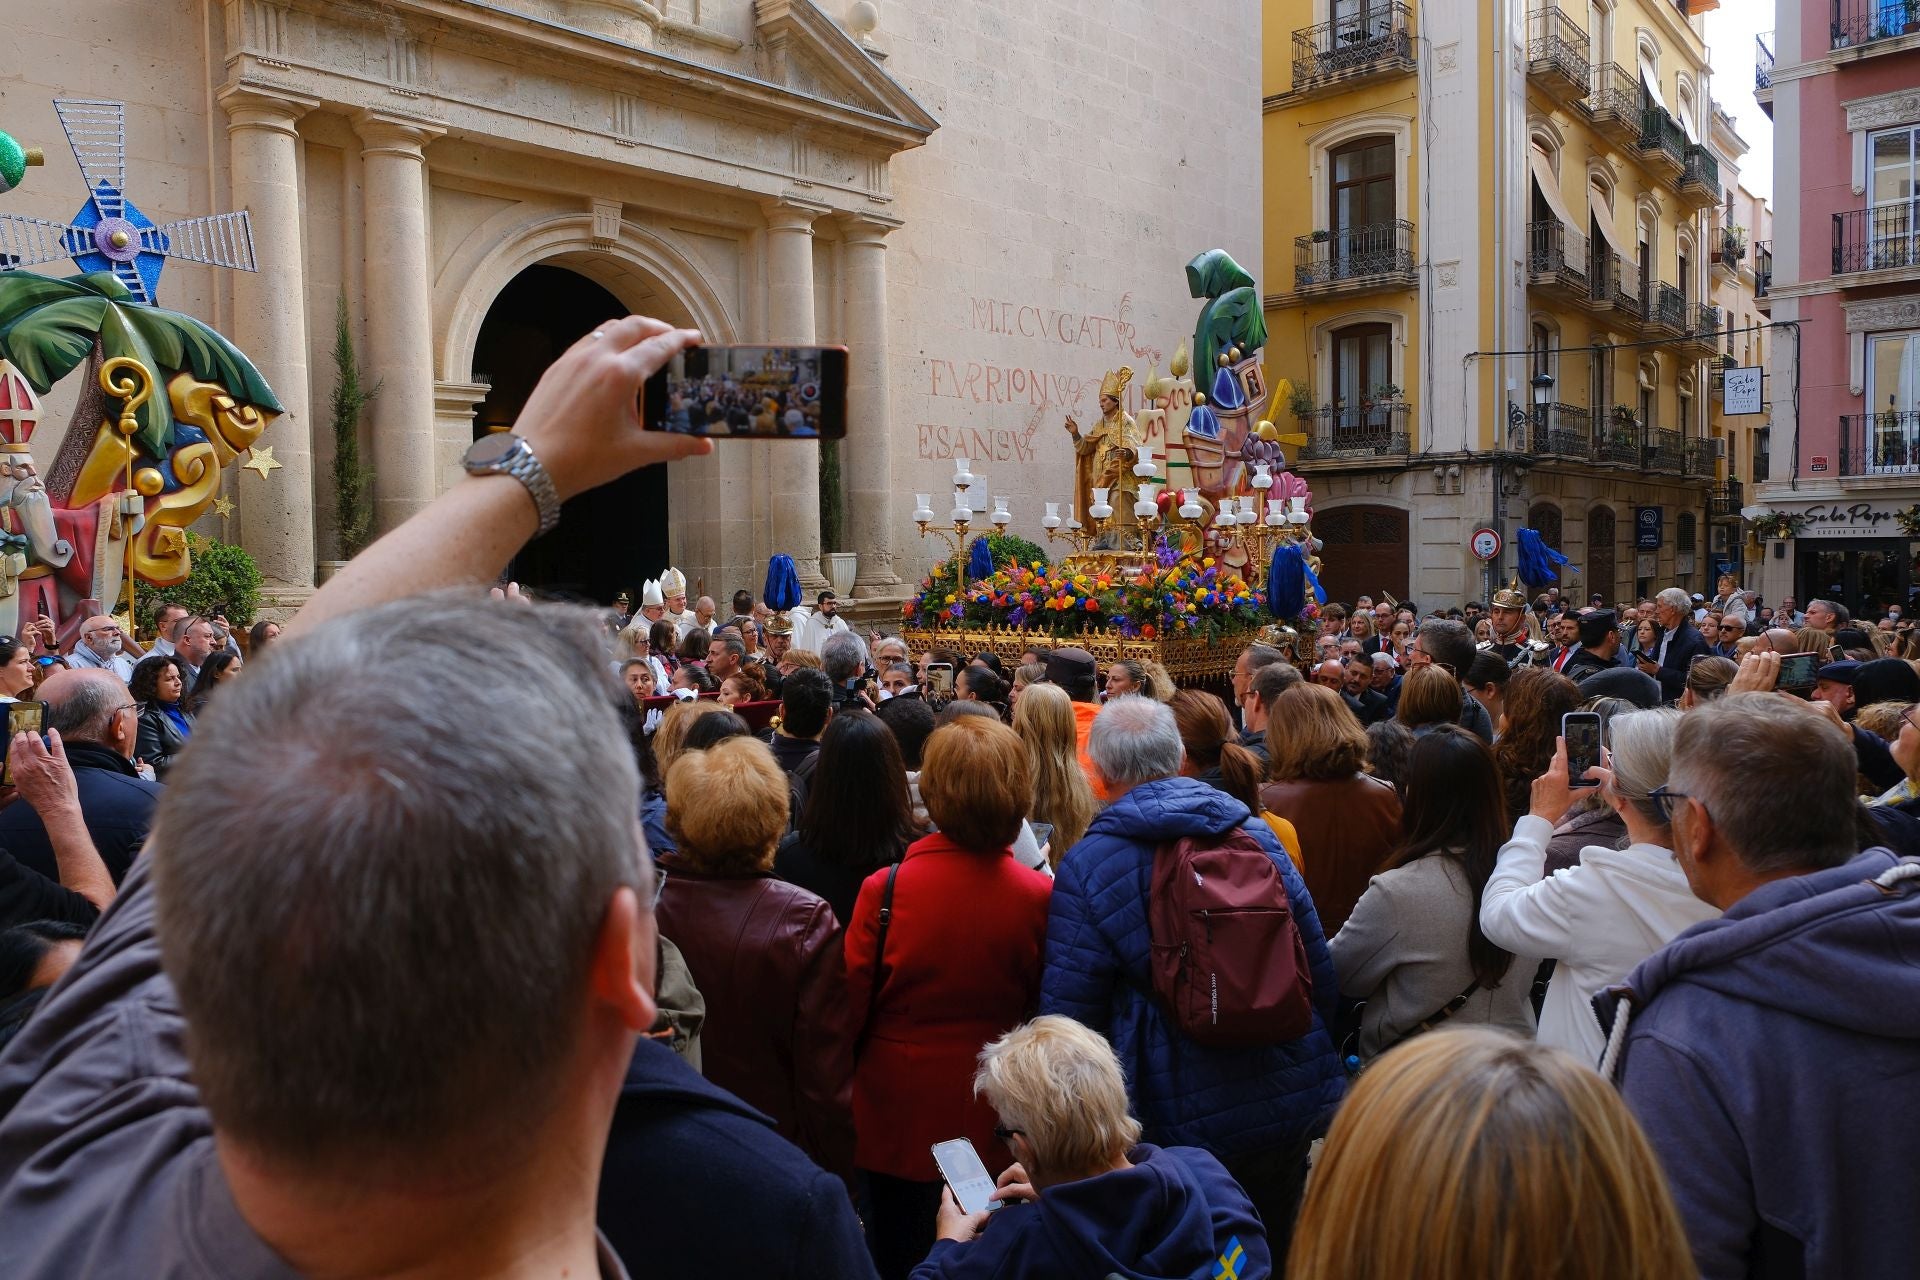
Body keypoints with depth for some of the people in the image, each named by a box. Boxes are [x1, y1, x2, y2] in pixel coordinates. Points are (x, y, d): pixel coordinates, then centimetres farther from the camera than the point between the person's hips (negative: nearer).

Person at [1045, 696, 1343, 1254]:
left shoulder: (1086, 867, -14)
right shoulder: (1255, 831, -2)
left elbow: (1068, 1010, -12)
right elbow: (1319, 972, 3)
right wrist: (1314, 1058, 19)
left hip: (1181, 1126, -4)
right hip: (1291, 1106, 4)